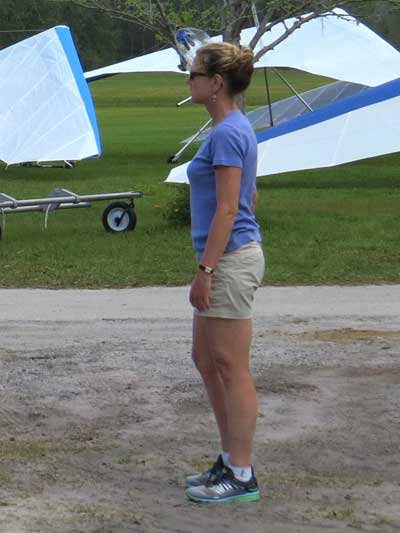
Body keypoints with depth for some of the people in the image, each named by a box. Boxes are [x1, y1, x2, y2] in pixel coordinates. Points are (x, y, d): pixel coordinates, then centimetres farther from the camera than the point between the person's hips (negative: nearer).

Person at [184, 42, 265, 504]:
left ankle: (241, 477, 6)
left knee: (232, 369, -3)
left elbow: (228, 209, -21)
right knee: (205, 360, 16)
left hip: (230, 260, -10)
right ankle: (230, 460, 23)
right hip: (230, 257, 10)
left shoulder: (227, 133, -17)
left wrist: (204, 270, -20)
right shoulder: (233, 128, 13)